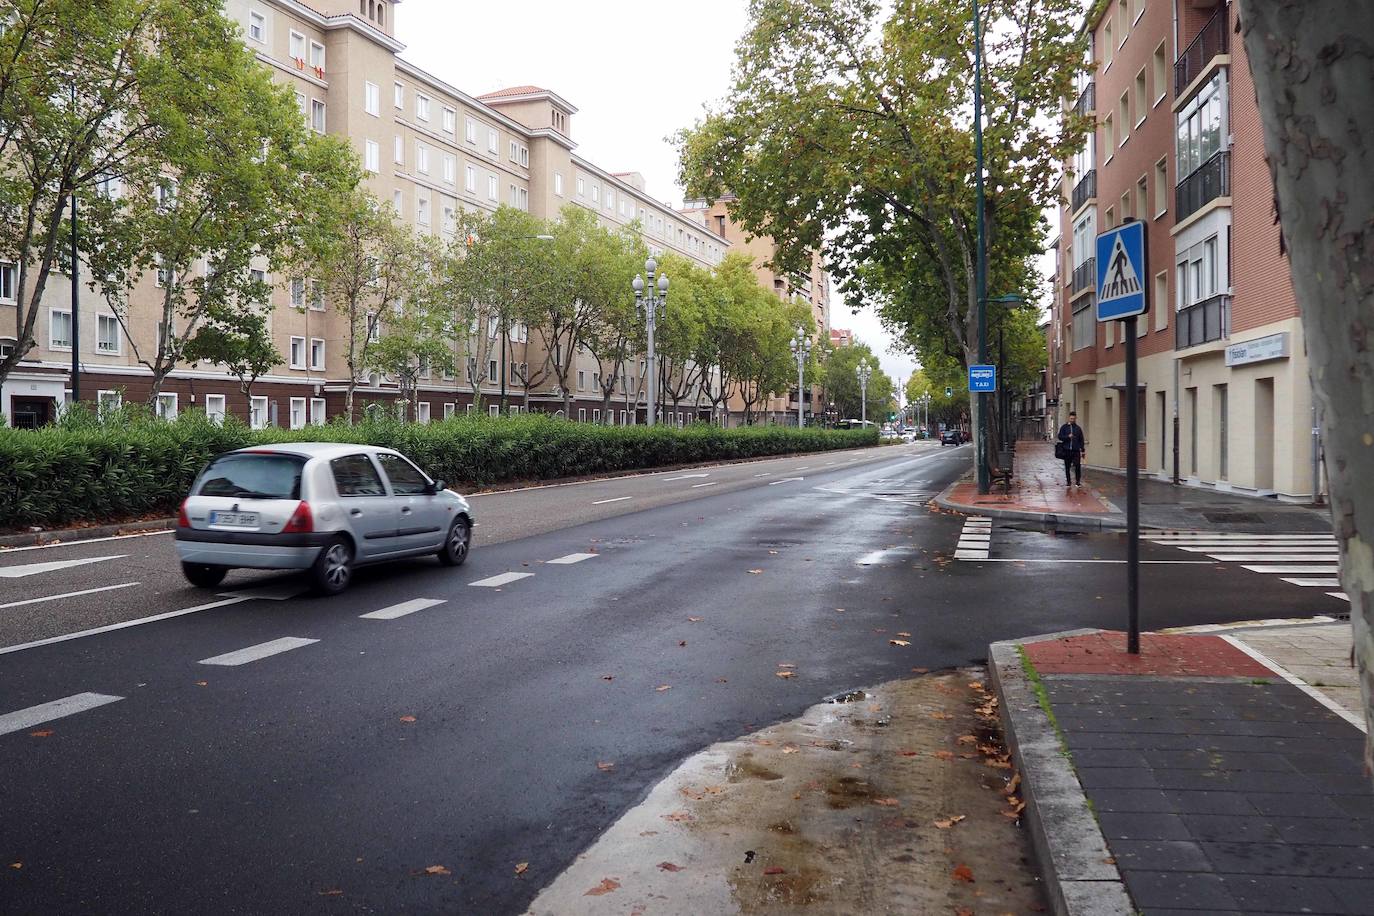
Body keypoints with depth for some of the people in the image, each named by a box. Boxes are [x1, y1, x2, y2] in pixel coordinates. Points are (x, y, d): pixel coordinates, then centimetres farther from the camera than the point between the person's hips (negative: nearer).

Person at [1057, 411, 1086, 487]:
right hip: (1067, 450, 0)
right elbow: (1060, 436, 1)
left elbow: (1081, 440, 11)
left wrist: (1082, 450, 5)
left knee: (1078, 466, -8)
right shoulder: (1064, 427, 6)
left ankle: (1078, 481, 1)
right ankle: (1068, 481, 14)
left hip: (1076, 450, 0)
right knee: (1067, 467, 5)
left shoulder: (1078, 428, 10)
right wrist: (1068, 437, -15)